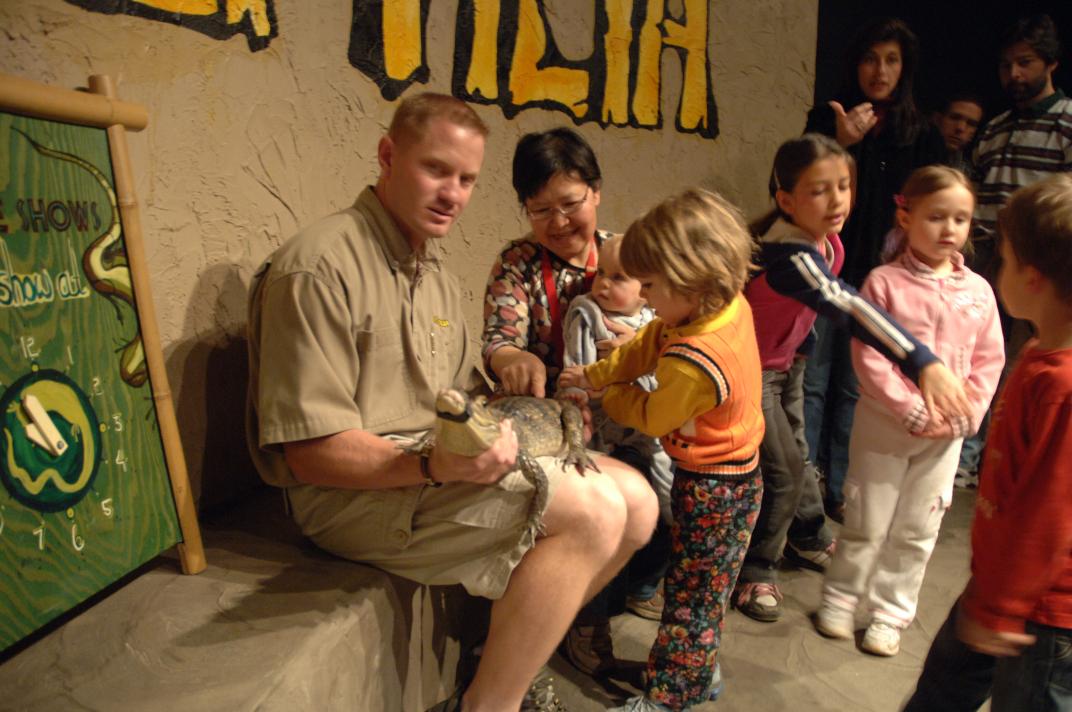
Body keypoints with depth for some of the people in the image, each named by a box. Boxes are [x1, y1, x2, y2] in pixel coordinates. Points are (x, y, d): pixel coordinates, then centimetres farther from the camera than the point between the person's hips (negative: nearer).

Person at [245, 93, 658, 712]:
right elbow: (312, 452, -17)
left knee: (636, 500, -1)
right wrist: (436, 467, -30)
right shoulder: (320, 267, -14)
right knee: (594, 509, -23)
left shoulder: (440, 277, 17)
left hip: (444, 466, 9)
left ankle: (512, 656, 12)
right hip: (357, 493, -9)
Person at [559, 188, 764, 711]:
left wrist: (605, 395, 3)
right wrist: (594, 374, 0)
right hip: (732, 475, 9)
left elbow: (651, 417, -14)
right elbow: (646, 345, 3)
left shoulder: (693, 363, -33)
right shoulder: (732, 306, -7)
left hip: (712, 489, -9)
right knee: (700, 588, 22)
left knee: (690, 595, 6)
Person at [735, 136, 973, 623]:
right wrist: (922, 362, -61)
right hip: (750, 369, -8)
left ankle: (809, 536, 46)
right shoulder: (790, 256, -37)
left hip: (784, 360, 9)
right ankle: (754, 572, 14)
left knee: (794, 454, 23)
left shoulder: (825, 242, -8)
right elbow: (848, 309, -52)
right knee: (782, 472, -5)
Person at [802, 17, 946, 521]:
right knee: (812, 381, -1)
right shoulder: (828, 118, 5)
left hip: (880, 275, 1)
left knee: (855, 387, 6)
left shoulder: (922, 135, 9)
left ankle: (837, 489, 18)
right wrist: (839, 144, -15)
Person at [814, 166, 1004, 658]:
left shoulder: (978, 291, 1)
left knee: (916, 531, 13)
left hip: (946, 434, 4)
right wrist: (911, 410, -17)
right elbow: (869, 358, -14)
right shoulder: (884, 282, -10)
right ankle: (839, 599, 30)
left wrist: (963, 415, -8)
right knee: (867, 524, 9)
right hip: (884, 424, -3)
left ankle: (890, 613, 30)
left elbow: (989, 362, 4)